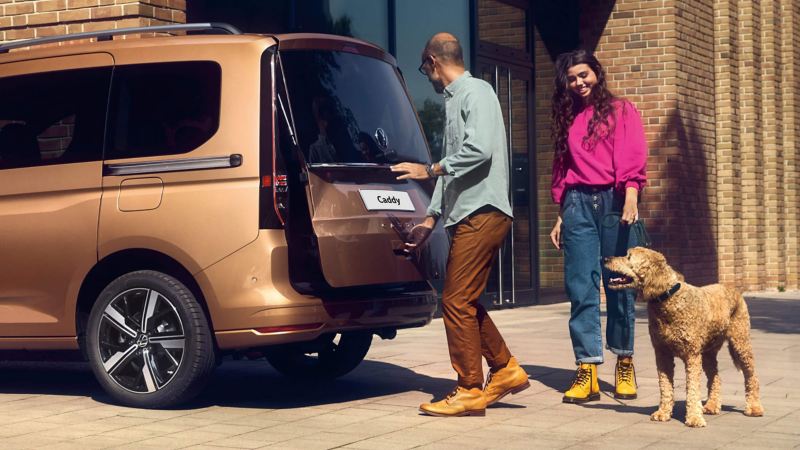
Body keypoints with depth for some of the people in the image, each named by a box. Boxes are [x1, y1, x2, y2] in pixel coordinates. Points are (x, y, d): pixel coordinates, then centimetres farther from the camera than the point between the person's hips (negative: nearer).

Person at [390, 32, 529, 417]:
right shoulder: (453, 100, 22)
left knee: (457, 301, -8)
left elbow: (479, 150, -22)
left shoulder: (475, 92, -7)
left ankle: (470, 392, -3)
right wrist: (431, 219, 23)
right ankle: (505, 370, 20)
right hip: (466, 215, 10)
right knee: (464, 301, 13)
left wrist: (429, 170, -13)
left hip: (482, 212, -10)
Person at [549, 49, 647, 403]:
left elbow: (633, 157, -5)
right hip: (578, 205, 3)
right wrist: (561, 215, 14)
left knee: (619, 286, 0)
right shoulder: (567, 119, 20)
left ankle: (624, 364, 14)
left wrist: (630, 195, -20)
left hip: (613, 201, -3)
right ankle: (587, 371, -4)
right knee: (581, 289, -4)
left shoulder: (621, 111, 7)